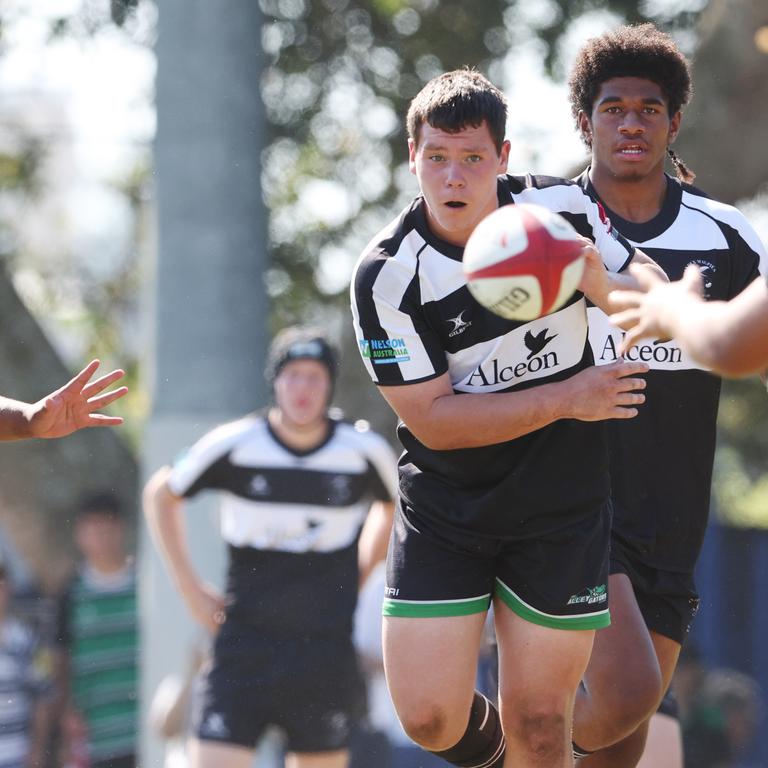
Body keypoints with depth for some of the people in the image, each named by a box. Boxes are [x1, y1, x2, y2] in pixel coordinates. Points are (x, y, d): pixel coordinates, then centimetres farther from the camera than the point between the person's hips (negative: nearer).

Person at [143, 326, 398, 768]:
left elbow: (392, 505, 22)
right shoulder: (236, 446, -5)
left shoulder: (364, 452, -1)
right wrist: (190, 589, 8)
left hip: (326, 645, 1)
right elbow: (160, 495, 12)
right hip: (245, 643, -1)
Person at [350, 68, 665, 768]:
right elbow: (432, 420, -15)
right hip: (444, 511, -1)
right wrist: (566, 400, -17)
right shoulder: (387, 276, -14)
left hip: (561, 505, 1)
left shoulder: (562, 208, -7)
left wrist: (602, 285, -18)